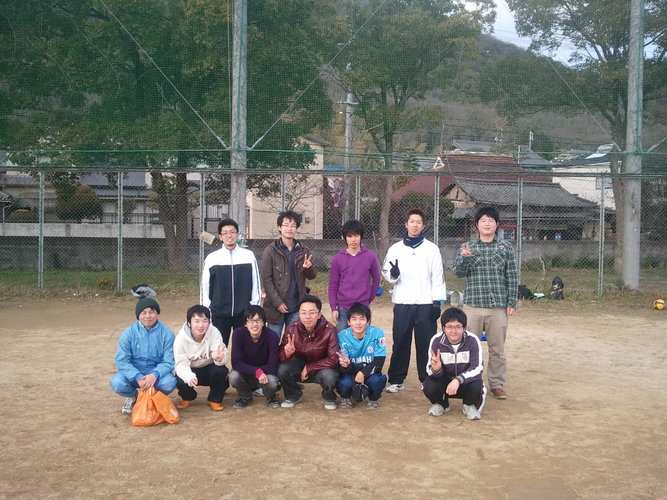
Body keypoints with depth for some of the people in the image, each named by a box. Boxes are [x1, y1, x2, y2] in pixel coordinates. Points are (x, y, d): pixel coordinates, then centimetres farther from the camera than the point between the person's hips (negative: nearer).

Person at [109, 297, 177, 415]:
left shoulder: (166, 333, -9)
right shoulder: (129, 333, -8)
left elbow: (168, 362, -9)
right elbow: (122, 360, -11)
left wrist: (155, 375, -30)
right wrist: (138, 377, -27)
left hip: (156, 375, 0)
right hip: (134, 373, 0)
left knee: (170, 382, -31)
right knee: (117, 383, -29)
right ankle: (132, 396, 9)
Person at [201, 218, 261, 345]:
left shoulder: (249, 256, -1)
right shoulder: (211, 258, -1)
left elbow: (255, 284, 3)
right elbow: (205, 287, 3)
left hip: (244, 312, 0)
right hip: (219, 313, 0)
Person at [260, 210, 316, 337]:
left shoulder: (302, 251, 6)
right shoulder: (270, 251, -4)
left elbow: (312, 276, 10)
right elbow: (266, 279, -7)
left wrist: (308, 267, -13)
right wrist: (277, 302, -14)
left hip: (296, 308, 3)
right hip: (276, 307, -3)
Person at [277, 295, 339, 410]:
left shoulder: (329, 330, -25)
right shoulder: (291, 328, -17)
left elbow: (333, 359, -22)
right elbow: (280, 357, -15)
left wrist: (309, 368, -22)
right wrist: (287, 353, -40)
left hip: (322, 366, -2)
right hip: (300, 364, 3)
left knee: (329, 377, -35)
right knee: (282, 370, -26)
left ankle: (329, 398, 4)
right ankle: (294, 396, 7)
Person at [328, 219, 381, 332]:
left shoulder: (370, 257, -1)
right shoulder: (338, 258, -1)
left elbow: (376, 280, 9)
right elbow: (333, 285, 2)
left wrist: (369, 299, 6)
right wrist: (333, 308, -3)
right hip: (342, 309, 0)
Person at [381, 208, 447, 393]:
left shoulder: (432, 249, 5)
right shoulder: (395, 249, 8)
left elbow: (438, 276, 3)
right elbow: (386, 273, 10)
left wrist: (437, 302, -4)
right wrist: (393, 274, -14)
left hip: (426, 303, -1)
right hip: (402, 303, 1)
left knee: (426, 343, 2)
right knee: (400, 343, 4)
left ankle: (427, 379, 12)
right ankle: (396, 380, 12)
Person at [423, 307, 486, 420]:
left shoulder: (472, 340, -20)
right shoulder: (436, 340, -18)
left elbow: (477, 368, -26)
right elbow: (429, 369, -20)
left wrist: (458, 380, -42)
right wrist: (436, 369, -45)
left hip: (466, 382, -1)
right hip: (444, 380, 1)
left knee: (477, 386, -34)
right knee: (429, 386, -29)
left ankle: (469, 406, 5)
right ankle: (442, 404, 9)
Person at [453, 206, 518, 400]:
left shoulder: (506, 247, 6)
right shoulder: (467, 247, 6)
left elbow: (512, 277, 6)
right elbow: (458, 273, -1)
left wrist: (512, 303, 0)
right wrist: (464, 258, -21)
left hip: (498, 307, 0)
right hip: (473, 305, 0)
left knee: (497, 349, 7)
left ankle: (497, 384, 19)